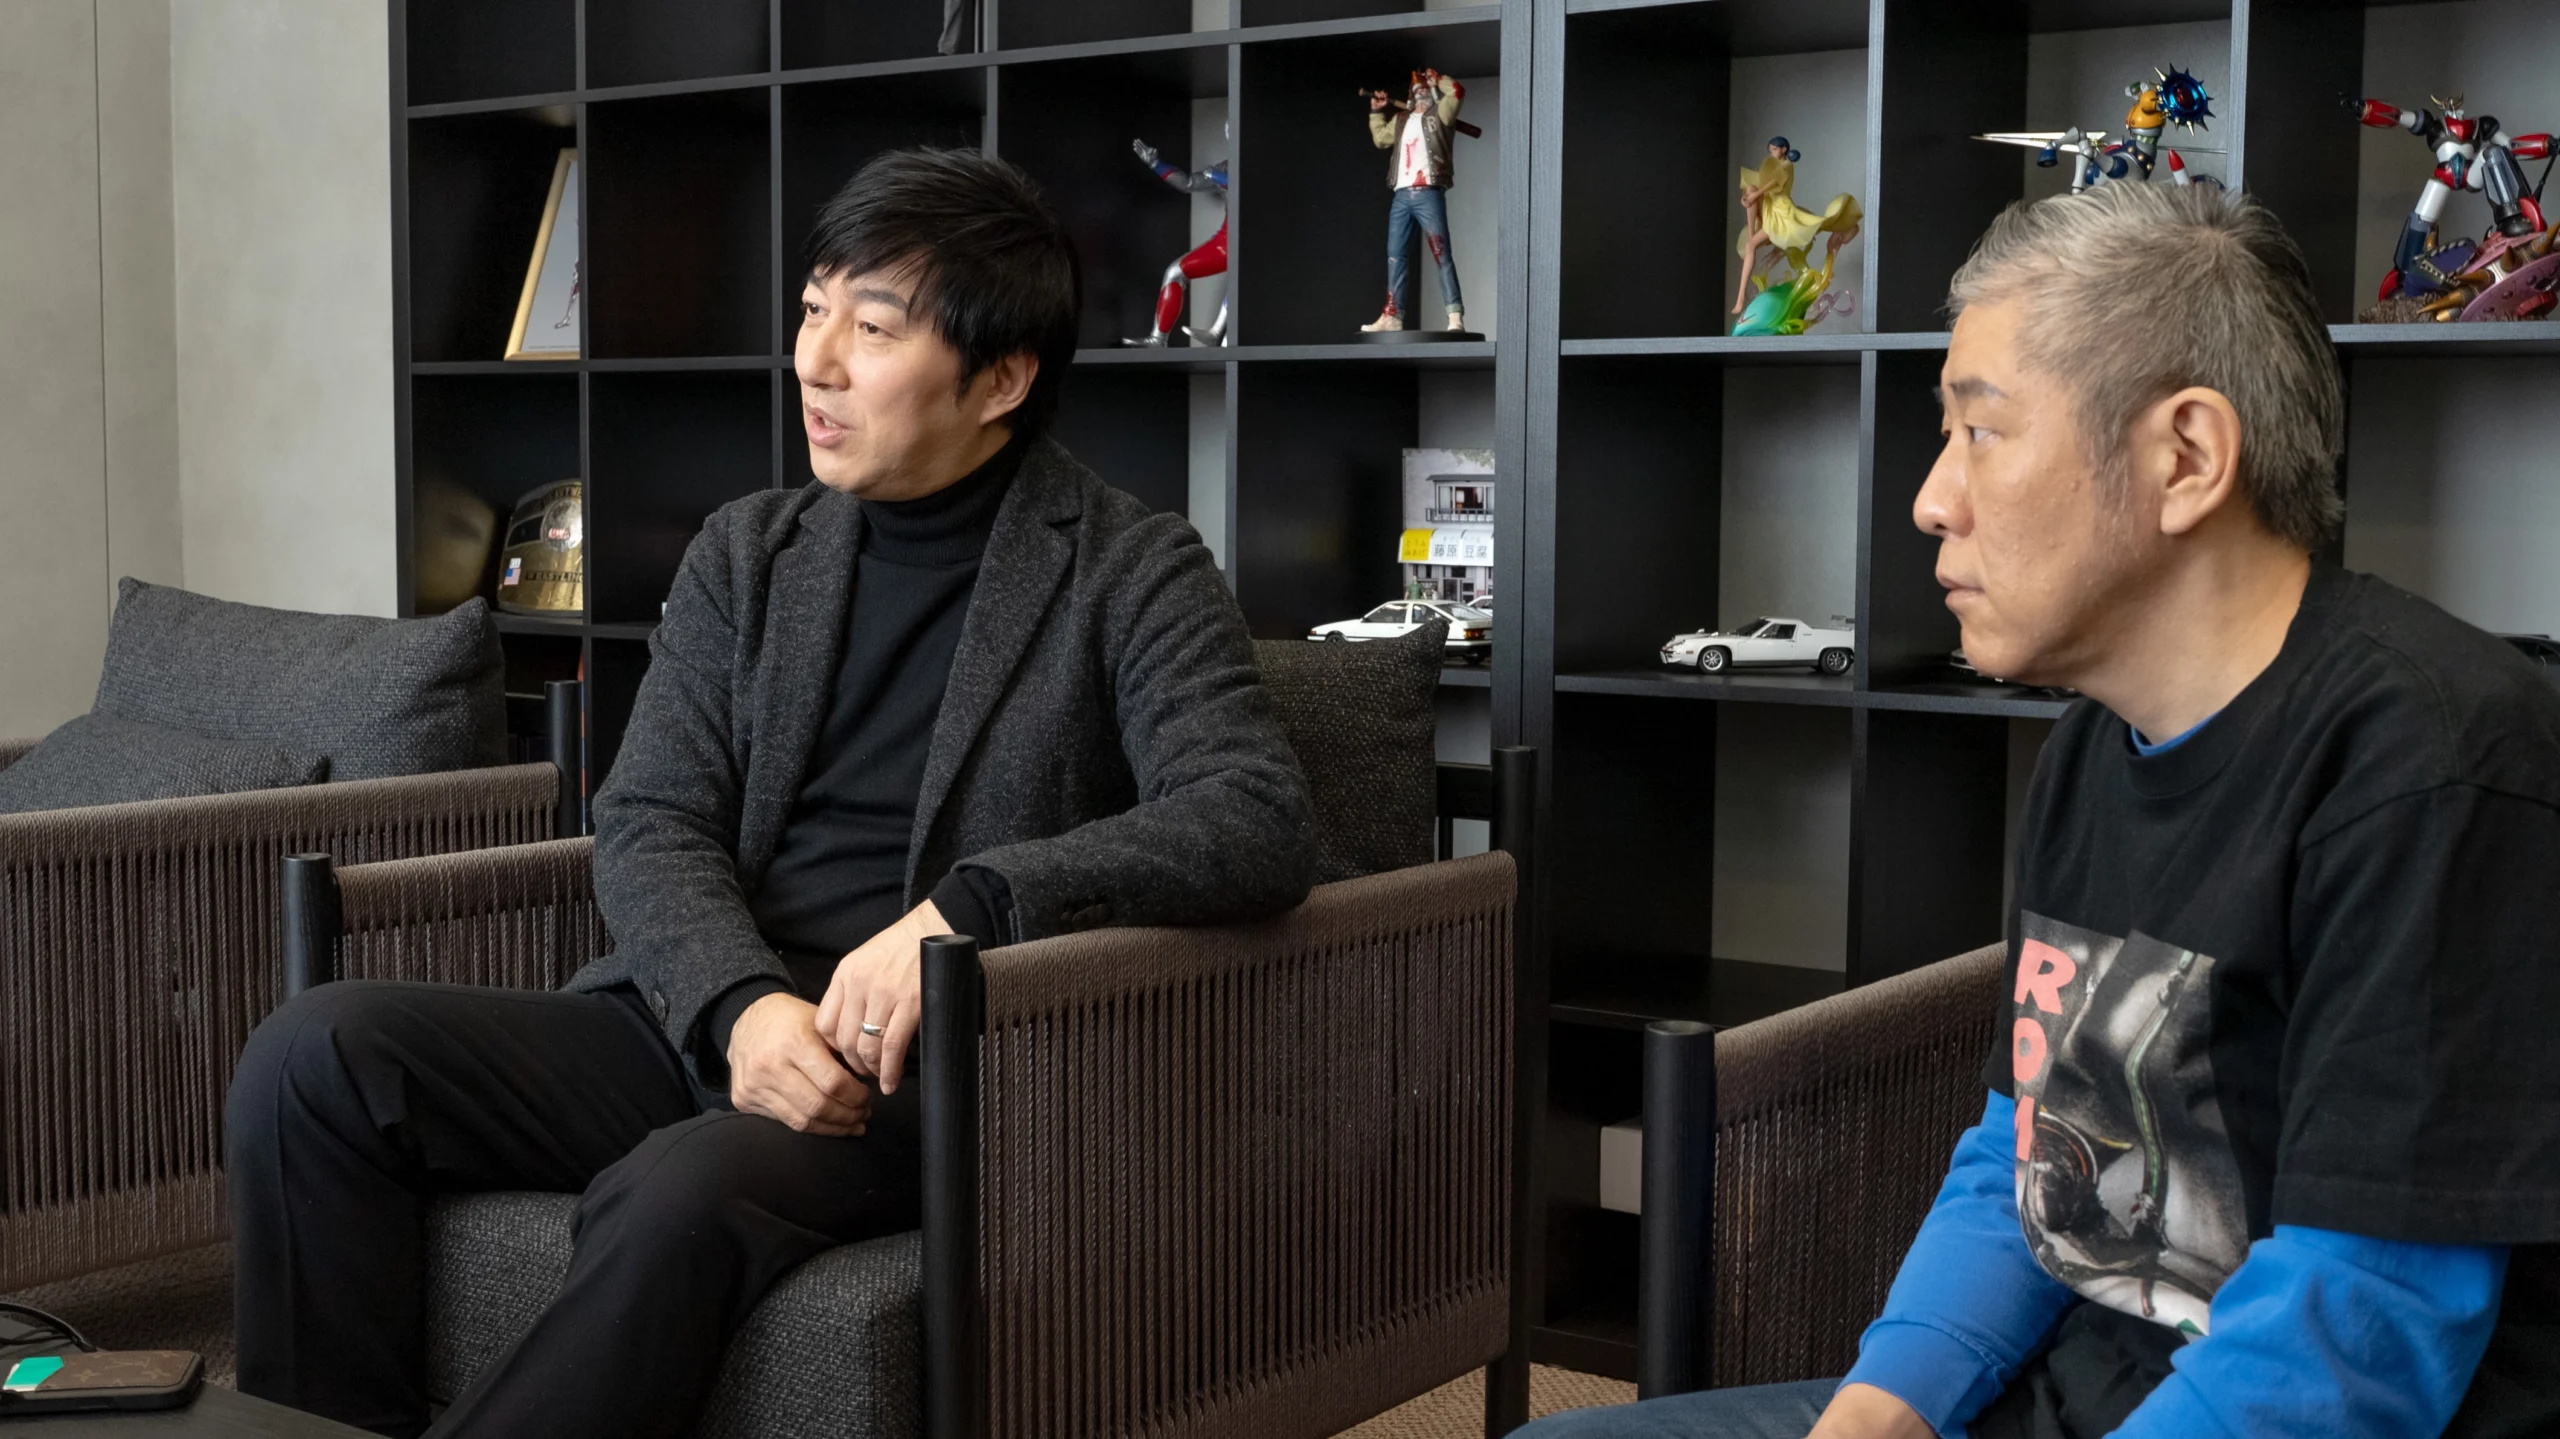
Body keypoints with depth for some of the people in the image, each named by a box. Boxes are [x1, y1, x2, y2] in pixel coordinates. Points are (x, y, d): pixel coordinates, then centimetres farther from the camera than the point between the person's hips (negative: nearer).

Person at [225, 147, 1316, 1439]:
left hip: (926, 1063, -5)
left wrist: (970, 902, -26)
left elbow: (1260, 823, -13)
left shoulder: (1129, 573, 2)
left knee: (684, 1190, -36)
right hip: (702, 1025, 5)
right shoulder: (747, 552, 16)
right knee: (317, 1053, -16)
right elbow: (650, 826, 7)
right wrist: (743, 1004, -16)